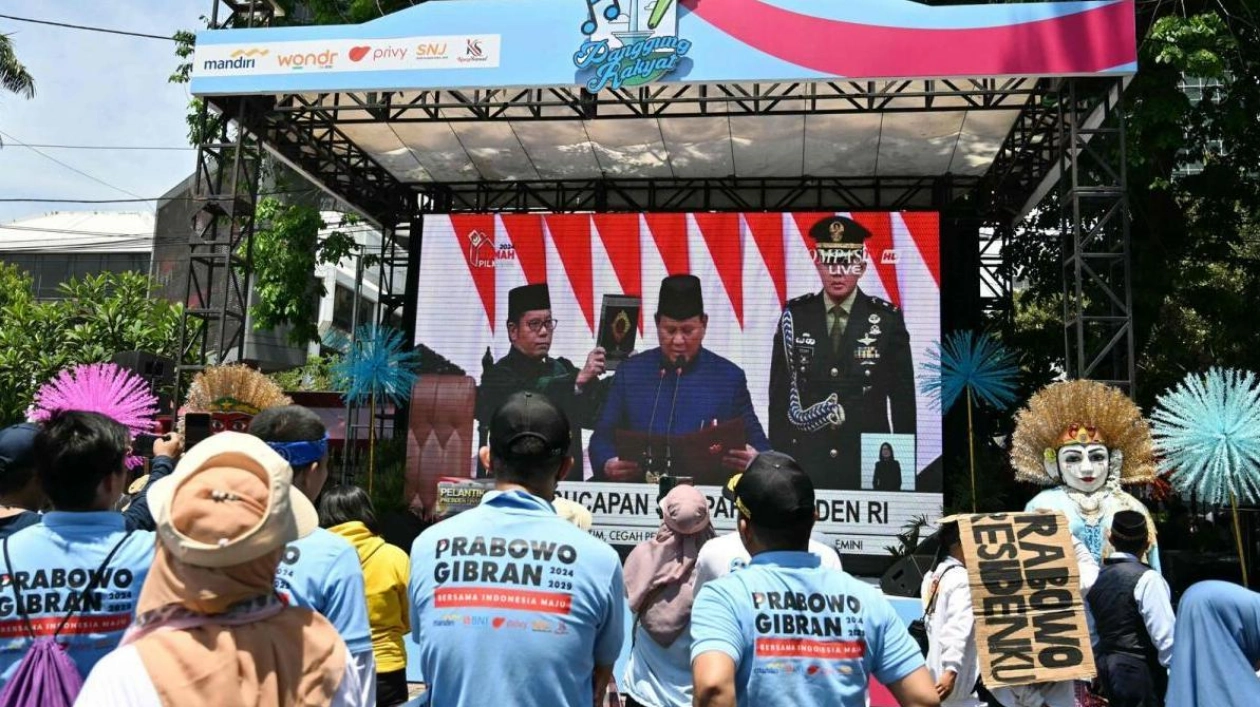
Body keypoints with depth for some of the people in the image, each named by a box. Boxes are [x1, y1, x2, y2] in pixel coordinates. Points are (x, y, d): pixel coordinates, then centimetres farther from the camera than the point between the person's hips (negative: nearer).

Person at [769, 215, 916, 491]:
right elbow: (780, 392, 5)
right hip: (805, 463, 1)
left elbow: (903, 399, 2)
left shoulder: (887, 318, -1)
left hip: (867, 461, -1)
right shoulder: (795, 315, 2)